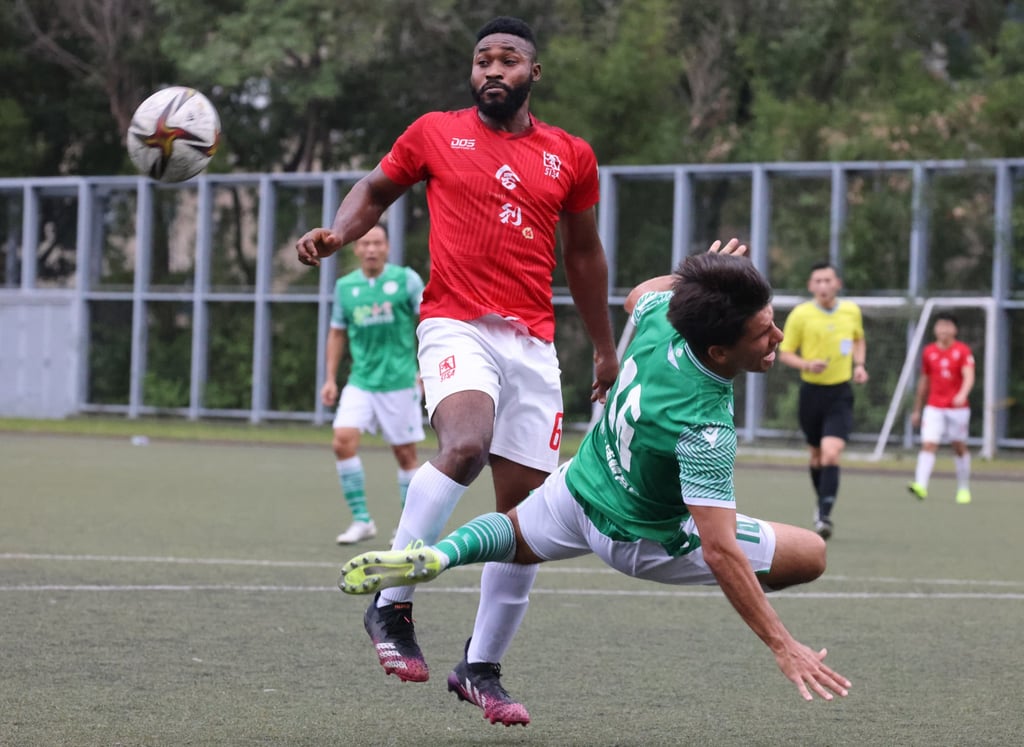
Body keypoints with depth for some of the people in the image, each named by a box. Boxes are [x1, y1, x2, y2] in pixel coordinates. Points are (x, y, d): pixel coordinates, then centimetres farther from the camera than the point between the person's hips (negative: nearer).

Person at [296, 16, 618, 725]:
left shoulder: (571, 156, 13)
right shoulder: (435, 134, 8)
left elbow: (582, 252, 24)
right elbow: (376, 190, 20)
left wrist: (605, 348, 28)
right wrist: (336, 234, -1)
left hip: (534, 343, 4)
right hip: (456, 327, -4)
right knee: (466, 445, -33)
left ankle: (483, 667, 13)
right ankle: (392, 602, -23)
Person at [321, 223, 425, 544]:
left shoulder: (406, 279, -4)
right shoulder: (345, 286, 7)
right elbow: (337, 333, 17)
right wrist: (330, 378, 12)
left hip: (399, 382, -3)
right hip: (360, 382, 3)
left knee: (405, 454, 2)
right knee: (343, 441, -15)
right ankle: (361, 520, -8)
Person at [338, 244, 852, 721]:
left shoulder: (662, 314, -23)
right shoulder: (705, 432, -40)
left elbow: (637, 296, 5)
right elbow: (720, 551, -41)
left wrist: (698, 270, 17)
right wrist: (782, 646, -40)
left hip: (580, 487, 6)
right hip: (643, 538, -6)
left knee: (514, 537, 36)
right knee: (811, 554, -2)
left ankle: (441, 554, 3)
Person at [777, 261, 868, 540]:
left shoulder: (852, 311, 1)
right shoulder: (800, 314, -7)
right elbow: (785, 353, -2)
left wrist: (859, 365, 3)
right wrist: (807, 365, -21)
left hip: (840, 394, 0)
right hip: (812, 390, 0)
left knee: (831, 454, -17)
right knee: (817, 455, 14)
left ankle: (825, 516, -20)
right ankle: (822, 504, 38)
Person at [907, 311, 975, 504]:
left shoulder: (963, 351, -4)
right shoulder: (928, 352, 6)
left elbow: (969, 377, -16)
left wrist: (962, 394, -37)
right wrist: (917, 410, 19)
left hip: (958, 408, -1)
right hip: (934, 408, 2)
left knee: (960, 447, 9)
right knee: (928, 445, -14)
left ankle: (964, 489, 23)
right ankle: (921, 485, -26)